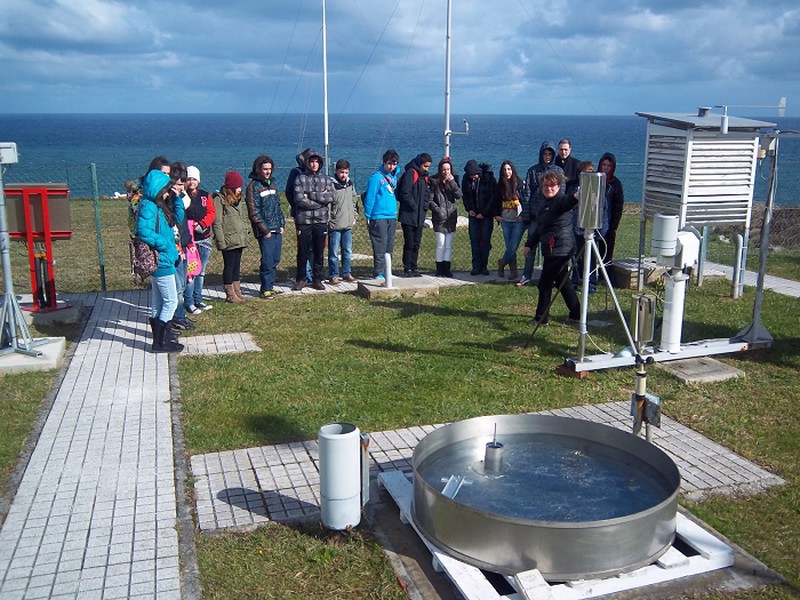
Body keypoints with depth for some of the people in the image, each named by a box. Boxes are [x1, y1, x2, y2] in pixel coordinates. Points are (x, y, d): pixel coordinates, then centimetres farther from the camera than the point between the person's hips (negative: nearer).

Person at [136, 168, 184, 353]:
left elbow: (178, 218, 22)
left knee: (158, 303, 16)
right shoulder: (148, 207, -18)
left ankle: (159, 339, 26)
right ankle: (161, 342, 3)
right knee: (171, 301, -3)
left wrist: (177, 199, 9)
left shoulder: (158, 205, 11)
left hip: (161, 260, 10)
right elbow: (143, 231, -30)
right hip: (161, 261, -10)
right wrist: (165, 244, -21)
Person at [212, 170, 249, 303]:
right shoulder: (219, 199, -11)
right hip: (229, 241, -7)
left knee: (236, 265, 13)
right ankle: (230, 294, 8)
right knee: (229, 266, 1)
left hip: (239, 240, 7)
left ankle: (237, 292, 19)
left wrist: (245, 233, 12)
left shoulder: (237, 198, 14)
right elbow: (217, 223, -14)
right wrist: (221, 242, -17)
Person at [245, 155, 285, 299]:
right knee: (267, 261, -7)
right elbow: (254, 212, -12)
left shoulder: (271, 183, 16)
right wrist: (265, 230, -13)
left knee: (275, 260, 10)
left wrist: (281, 224, 12)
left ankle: (270, 286, 20)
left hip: (277, 230, 7)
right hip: (265, 232, -7)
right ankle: (265, 289, 2)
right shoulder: (253, 186, -8)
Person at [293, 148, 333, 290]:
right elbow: (299, 199, -13)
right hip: (304, 221, -2)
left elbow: (330, 197, -5)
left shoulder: (325, 178, 10)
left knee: (319, 252, 6)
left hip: (321, 221, 2)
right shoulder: (300, 179, 1)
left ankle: (317, 279, 15)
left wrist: (311, 195, -12)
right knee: (303, 251, 4)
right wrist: (320, 199, -9)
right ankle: (301, 279, 15)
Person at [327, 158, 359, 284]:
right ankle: (333, 275, 8)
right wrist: (328, 220, -13)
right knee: (334, 252, 0)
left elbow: (355, 200, 22)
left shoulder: (350, 184, 10)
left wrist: (354, 216, 15)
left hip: (348, 225, 6)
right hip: (335, 225, -6)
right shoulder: (331, 184, -10)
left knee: (348, 251, 12)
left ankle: (347, 273, 23)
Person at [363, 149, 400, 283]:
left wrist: (395, 210, 14)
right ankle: (378, 273, -3)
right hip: (379, 217, -7)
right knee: (380, 247, -7)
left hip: (392, 217, 7)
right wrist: (367, 217, -11)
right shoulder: (376, 177, -9)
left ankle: (387, 272, 18)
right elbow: (369, 198, -10)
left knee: (389, 247, 10)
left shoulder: (394, 177, 13)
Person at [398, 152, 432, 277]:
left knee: (416, 244, 11)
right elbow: (405, 193, -18)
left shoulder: (424, 176, 16)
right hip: (409, 216, -8)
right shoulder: (410, 173, -10)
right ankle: (407, 269, 4)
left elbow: (427, 194, 19)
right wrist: (414, 207, -15)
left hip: (419, 217, 8)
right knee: (409, 244, -3)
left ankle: (414, 268, 17)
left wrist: (424, 207, 3)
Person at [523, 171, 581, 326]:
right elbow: (539, 227, 24)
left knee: (545, 283, -4)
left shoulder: (561, 200, -11)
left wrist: (576, 197, -58)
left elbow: (568, 202, -37)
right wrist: (530, 244, 22)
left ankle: (541, 318, 7)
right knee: (562, 282, 16)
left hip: (559, 250, -10)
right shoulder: (545, 203, 16)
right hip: (551, 250, 10)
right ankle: (576, 314, 25)